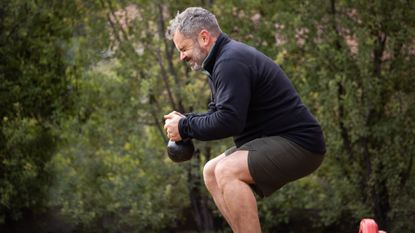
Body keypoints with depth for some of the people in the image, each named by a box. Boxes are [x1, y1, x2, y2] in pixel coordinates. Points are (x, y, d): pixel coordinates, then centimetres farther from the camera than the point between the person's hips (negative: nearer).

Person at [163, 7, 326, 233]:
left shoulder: (231, 62, -18)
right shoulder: (228, 56, 15)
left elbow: (228, 121, -26)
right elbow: (218, 114, 20)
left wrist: (185, 127, -13)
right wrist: (185, 119, 2)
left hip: (299, 145, -11)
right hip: (277, 140, 11)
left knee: (227, 171, -27)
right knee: (211, 172, 15)